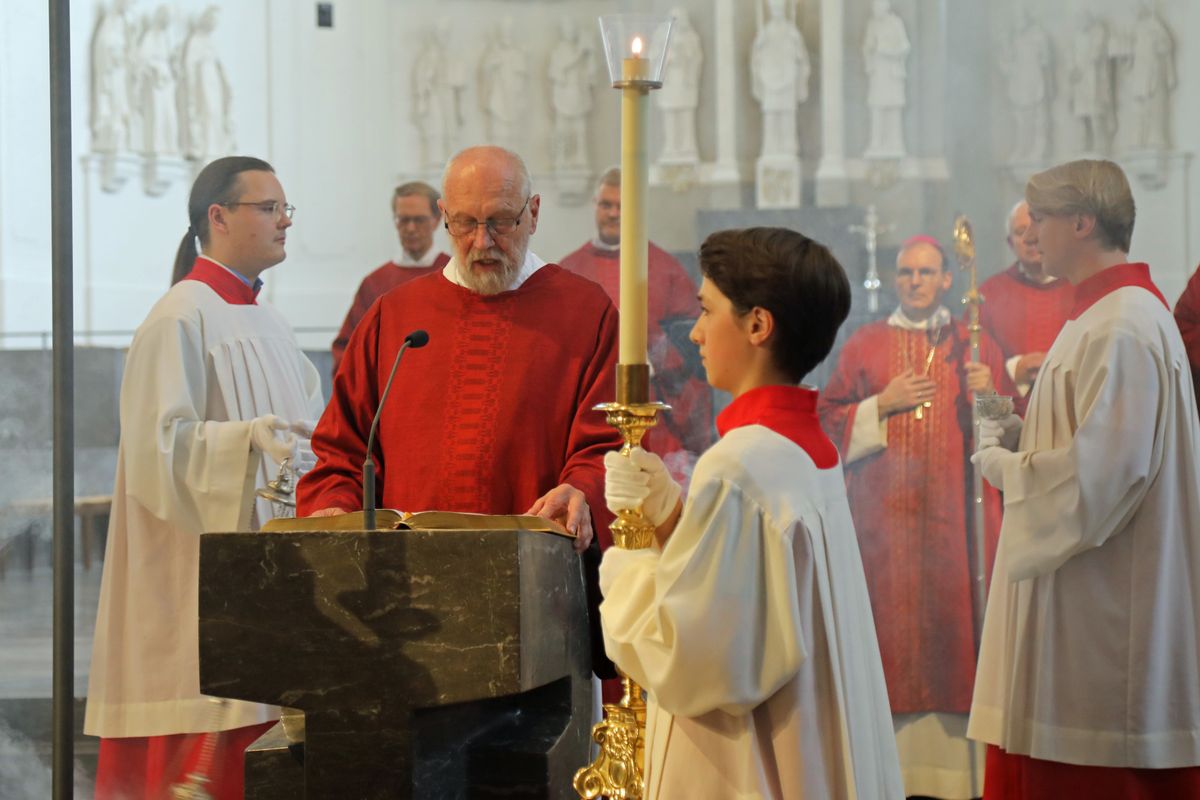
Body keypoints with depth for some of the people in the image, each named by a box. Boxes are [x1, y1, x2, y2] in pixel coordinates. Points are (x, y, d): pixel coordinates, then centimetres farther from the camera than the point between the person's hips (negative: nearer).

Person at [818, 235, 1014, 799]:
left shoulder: (976, 345, 11)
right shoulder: (864, 345, 10)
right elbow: (829, 420, 7)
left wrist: (987, 396, -10)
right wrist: (883, 404, -6)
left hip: (957, 511, 0)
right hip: (886, 513, 0)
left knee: (958, 619, -5)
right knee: (890, 623, -5)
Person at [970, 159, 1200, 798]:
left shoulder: (1120, 329, -19)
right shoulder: (1113, 313, 14)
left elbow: (1100, 470, -24)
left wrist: (1000, 463, -8)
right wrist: (1022, 439, 9)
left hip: (1105, 611, -10)